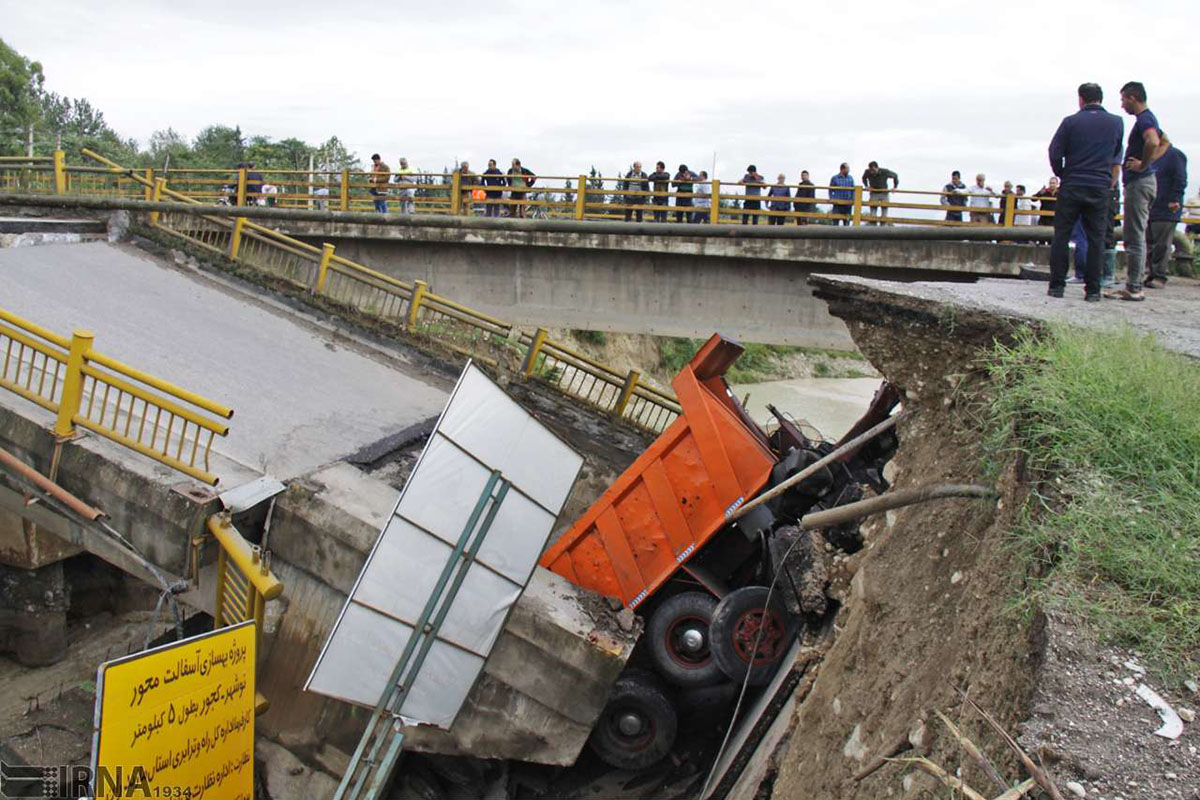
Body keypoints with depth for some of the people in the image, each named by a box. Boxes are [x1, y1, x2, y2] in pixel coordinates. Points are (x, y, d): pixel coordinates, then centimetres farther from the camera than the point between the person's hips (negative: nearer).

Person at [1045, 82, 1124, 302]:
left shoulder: (1071, 122, -1)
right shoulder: (1117, 123, 7)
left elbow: (1054, 154, -2)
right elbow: (1117, 159, 16)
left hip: (1071, 187, -2)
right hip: (1100, 189, 2)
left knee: (1061, 236, 4)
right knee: (1096, 239, 4)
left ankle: (1056, 285, 2)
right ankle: (1092, 290, 2)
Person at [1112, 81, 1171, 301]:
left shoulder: (1144, 119, -14)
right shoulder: (1148, 118, 17)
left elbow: (1153, 143, -33)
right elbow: (1165, 143, 31)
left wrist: (1144, 165, -19)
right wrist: (1149, 162, 17)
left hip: (1139, 182, -10)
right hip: (1145, 181, 10)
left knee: (1135, 237, -8)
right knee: (1133, 237, 12)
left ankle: (1134, 288, -6)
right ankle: (1132, 285, 16)